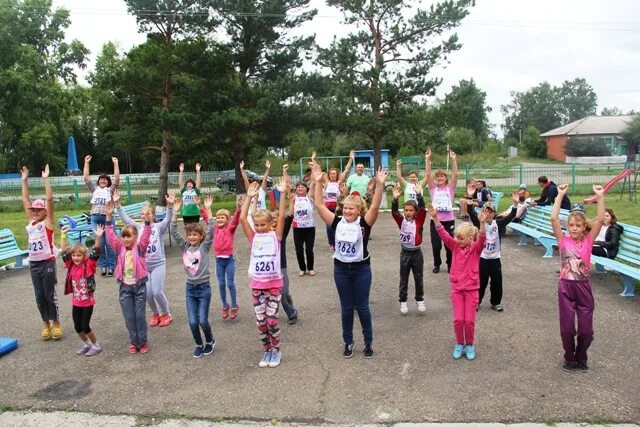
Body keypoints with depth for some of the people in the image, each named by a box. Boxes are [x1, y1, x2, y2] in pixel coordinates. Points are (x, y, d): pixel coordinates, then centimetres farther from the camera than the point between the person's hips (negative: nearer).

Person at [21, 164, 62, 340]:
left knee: (50, 294, 3)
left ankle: (56, 322, 16)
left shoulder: (48, 222, -6)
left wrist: (46, 179, -16)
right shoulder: (31, 221, 9)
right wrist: (24, 180, 10)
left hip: (47, 263, -5)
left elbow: (49, 199, -14)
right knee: (39, 296, 11)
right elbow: (25, 201, 12)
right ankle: (46, 323, 23)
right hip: (33, 264, 6)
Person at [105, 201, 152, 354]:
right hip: (124, 287, 3)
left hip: (139, 285, -3)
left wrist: (147, 220, -30)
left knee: (140, 315, 4)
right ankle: (134, 342, 22)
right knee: (129, 317, 8)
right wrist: (109, 216, -16)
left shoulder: (140, 248, -4)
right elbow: (111, 235, -7)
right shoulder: (120, 248, 2)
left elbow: (146, 235, -17)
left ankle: (142, 342, 18)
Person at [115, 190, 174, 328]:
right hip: (144, 265, 3)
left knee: (157, 292, -8)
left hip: (158, 264, -3)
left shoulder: (159, 227, -3)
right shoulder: (139, 228, 6)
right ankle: (155, 314, 27)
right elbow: (125, 218, -2)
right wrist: (117, 204, -14)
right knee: (148, 293, 2)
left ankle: (166, 315, 15)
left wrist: (170, 206, -38)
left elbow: (168, 219, -20)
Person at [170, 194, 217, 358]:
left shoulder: (205, 246, -6)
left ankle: (210, 342, 24)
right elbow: (173, 232, -4)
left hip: (204, 287, -3)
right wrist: (175, 212, -12)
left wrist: (208, 209, -27)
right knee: (193, 322, -1)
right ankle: (199, 344, 24)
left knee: (203, 321, -3)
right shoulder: (185, 247, 3)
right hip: (190, 288, 3)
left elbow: (211, 230, -20)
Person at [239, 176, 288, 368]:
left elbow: (282, 216, -13)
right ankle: (267, 350, 25)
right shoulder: (253, 237, 2)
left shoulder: (275, 236, -2)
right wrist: (249, 197, -12)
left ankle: (276, 350, 20)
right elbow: (242, 218, -7)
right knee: (260, 321, 7)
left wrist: (282, 193, -19)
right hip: (257, 285, 2)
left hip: (274, 284, -2)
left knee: (271, 319, -1)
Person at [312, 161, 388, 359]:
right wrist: (318, 182, -17)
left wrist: (380, 185, -36)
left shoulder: (364, 223, -10)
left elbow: (375, 206, -24)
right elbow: (319, 205, -9)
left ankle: (369, 342, 25)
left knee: (362, 306, 8)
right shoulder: (338, 222, -4)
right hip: (341, 269, 2)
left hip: (361, 269, -2)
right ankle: (348, 342, 27)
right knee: (346, 307, 12)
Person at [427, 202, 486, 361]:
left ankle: (470, 344, 22)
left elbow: (482, 239, -27)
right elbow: (443, 234, -13)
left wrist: (482, 223, -45)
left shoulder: (476, 248, -6)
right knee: (458, 319, -3)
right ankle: (459, 344, 20)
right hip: (457, 288, 2)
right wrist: (435, 217, -26)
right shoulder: (455, 246, -1)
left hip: (472, 289, -2)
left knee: (469, 320, -1)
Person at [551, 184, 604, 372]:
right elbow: (553, 218, -13)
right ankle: (569, 358, 28)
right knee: (567, 327, 5)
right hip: (566, 287, -1)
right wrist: (560, 195, -13)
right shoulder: (563, 241, -2)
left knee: (586, 328, 6)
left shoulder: (588, 241, 1)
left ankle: (581, 357, 31)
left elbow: (600, 219, -9)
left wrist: (600, 197, -14)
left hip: (584, 287, 1)